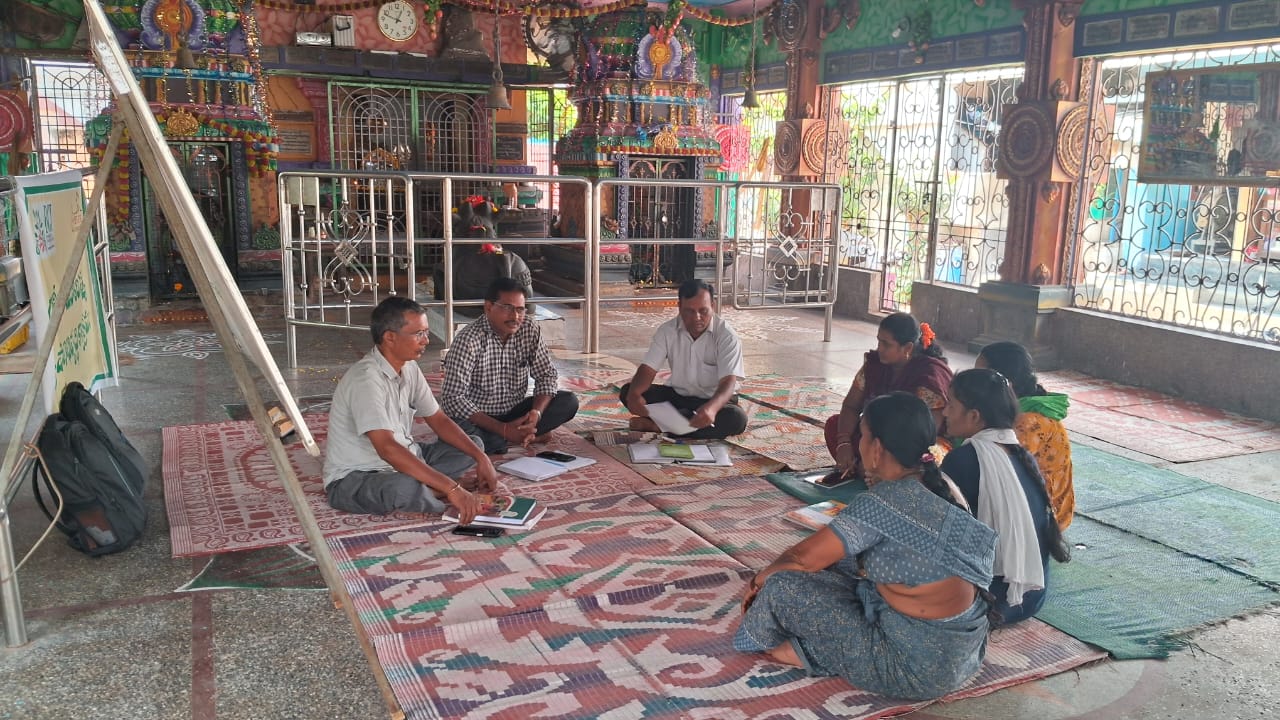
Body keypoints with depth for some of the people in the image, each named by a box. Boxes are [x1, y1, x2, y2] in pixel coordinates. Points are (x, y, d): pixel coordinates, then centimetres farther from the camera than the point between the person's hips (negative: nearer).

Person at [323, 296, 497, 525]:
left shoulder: (409, 368, 1)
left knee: (473, 445, 7)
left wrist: (481, 457, -4)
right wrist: (452, 488, -41)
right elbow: (386, 448, -38)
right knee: (408, 487, -40)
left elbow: (438, 420, 10)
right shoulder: (366, 378, -27)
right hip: (352, 479, -9)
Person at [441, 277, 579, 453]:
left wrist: (536, 413, -21)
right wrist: (503, 429, -31)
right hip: (478, 417, -4)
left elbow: (547, 375, 0)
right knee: (457, 429, -38)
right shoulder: (468, 340, -22)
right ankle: (529, 436, -17)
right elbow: (453, 398, -26)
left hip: (515, 412, 5)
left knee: (569, 401, -11)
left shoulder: (530, 331, -6)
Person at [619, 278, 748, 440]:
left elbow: (728, 382, -28)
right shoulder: (667, 330, -7)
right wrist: (634, 395, -37)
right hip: (678, 396, 3)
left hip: (714, 400, -2)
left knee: (737, 418, -37)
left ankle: (657, 424, -30)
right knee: (627, 391, -16)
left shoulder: (727, 337, -18)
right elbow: (648, 368, -12)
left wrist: (712, 407, -52)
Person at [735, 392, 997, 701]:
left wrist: (760, 579, 4)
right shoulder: (942, 487, 2)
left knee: (782, 586, -6)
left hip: (920, 667, -8)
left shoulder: (880, 503, -23)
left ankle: (805, 650, 20)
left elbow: (805, 558, -13)